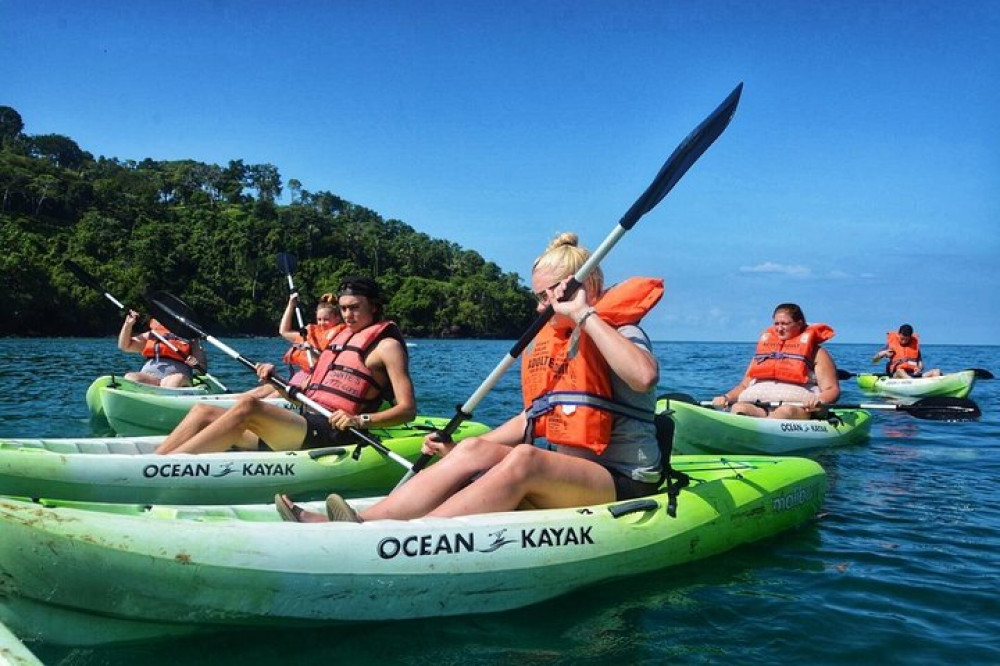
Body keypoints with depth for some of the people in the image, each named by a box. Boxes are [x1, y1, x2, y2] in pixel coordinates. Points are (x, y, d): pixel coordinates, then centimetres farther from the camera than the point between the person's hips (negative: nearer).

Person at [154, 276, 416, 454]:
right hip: (303, 427, 9)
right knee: (203, 412, -1)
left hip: (330, 433, -9)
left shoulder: (387, 345, 2)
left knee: (247, 405, -30)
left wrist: (360, 420, -22)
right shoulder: (342, 337, 25)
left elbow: (408, 409, -9)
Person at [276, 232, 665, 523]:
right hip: (560, 476, 7)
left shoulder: (618, 329, -5)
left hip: (624, 484, -6)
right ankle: (363, 523, -31)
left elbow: (644, 375, -30)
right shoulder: (544, 342, 16)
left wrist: (585, 314, -24)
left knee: (525, 458, -33)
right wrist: (460, 450, 9)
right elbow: (532, 419, 19)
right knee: (475, 450, -18)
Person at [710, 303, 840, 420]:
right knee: (738, 408, -29)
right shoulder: (765, 348, 28)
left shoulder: (816, 353, 15)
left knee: (786, 411, -38)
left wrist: (819, 402, -19)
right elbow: (744, 385, 27)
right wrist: (726, 397, 6)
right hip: (756, 408, 4)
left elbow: (832, 389, 5)